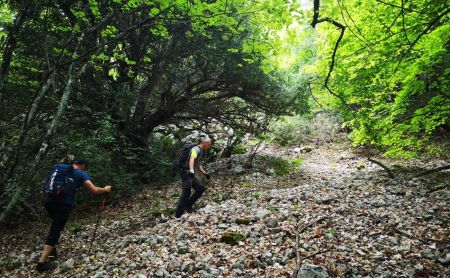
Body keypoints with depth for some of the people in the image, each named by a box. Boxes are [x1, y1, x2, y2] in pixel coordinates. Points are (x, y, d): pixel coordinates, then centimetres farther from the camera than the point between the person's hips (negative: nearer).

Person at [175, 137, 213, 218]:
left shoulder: (200, 151, 20)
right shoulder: (196, 149, -12)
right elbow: (192, 159, -33)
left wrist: (204, 173, 35)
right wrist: (191, 170, -48)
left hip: (191, 174, 10)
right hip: (186, 173, -10)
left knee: (201, 188, 8)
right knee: (186, 192, -13)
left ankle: (188, 205, 12)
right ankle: (178, 214, -11)